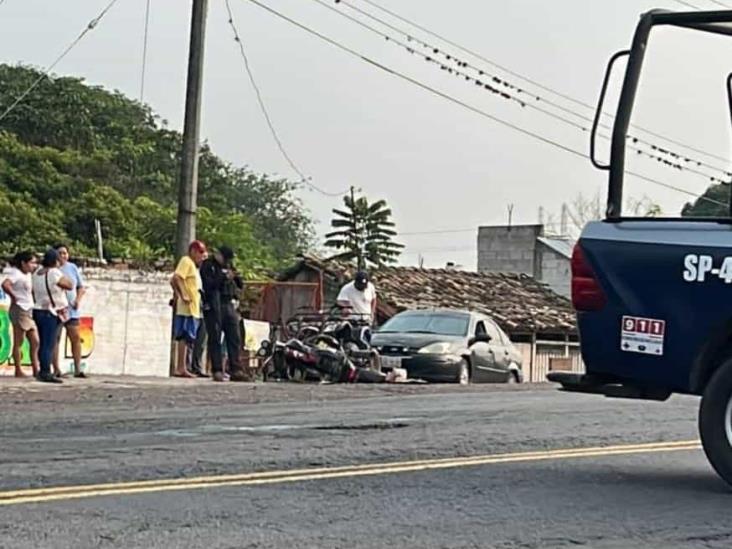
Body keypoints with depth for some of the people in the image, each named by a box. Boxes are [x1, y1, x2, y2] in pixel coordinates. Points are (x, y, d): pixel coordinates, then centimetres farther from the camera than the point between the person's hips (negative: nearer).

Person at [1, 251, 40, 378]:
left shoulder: (28, 275, 14)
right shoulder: (16, 273, -11)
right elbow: (5, 284, -27)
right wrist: (14, 297, -17)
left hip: (29, 310, 9)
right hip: (20, 310, -9)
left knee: (35, 342, 6)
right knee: (18, 342, -3)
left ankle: (35, 369, 9)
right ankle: (18, 371, 1)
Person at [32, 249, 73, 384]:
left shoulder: (37, 273, 10)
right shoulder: (54, 273, -15)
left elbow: (34, 292, 15)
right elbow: (70, 285, -9)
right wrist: (62, 275, 1)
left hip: (38, 311, 9)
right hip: (51, 313, -9)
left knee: (43, 344, 13)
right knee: (49, 344, -9)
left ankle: (43, 372, 17)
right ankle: (46, 373, -11)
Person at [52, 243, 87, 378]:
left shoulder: (72, 268, 9)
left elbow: (81, 287, 15)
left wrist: (78, 300, -1)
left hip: (71, 310, 4)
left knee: (76, 337, -1)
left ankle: (77, 369, 2)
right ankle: (56, 369, 2)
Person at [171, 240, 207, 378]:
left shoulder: (193, 265, 23)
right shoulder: (186, 261, -6)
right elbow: (176, 279, -20)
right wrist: (182, 296, -21)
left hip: (193, 309, 10)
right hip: (187, 309, -10)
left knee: (186, 338, 8)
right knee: (185, 337, -11)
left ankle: (180, 368, 9)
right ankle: (181, 369, -12)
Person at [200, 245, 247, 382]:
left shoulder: (228, 266, 18)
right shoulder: (208, 265, 0)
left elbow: (240, 285, 16)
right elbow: (208, 284, -14)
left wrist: (236, 277, -5)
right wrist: (224, 277, -19)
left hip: (230, 305, 6)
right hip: (214, 306, -6)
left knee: (235, 338, 1)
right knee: (215, 339, -4)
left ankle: (236, 370, 2)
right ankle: (217, 371, -3)